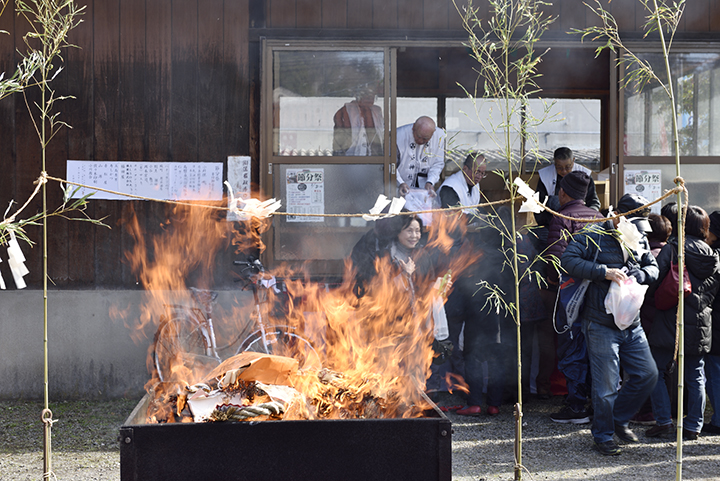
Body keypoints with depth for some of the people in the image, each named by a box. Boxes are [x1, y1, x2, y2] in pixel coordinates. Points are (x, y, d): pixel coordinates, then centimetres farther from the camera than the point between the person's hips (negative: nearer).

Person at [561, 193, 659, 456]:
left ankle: (619, 419, 28)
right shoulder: (594, 236, -9)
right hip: (601, 325, -7)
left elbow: (653, 267, 13)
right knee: (606, 384, -2)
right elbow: (568, 260, -18)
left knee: (647, 375, 8)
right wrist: (605, 272, -24)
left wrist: (640, 274, -11)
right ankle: (603, 434, 16)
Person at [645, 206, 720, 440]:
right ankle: (693, 426, 13)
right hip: (701, 324, 5)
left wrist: (654, 298, 6)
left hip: (670, 321, -4)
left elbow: (655, 278, -11)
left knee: (657, 371, 6)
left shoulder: (672, 248, -8)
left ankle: (664, 421, 0)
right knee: (695, 377, 10)